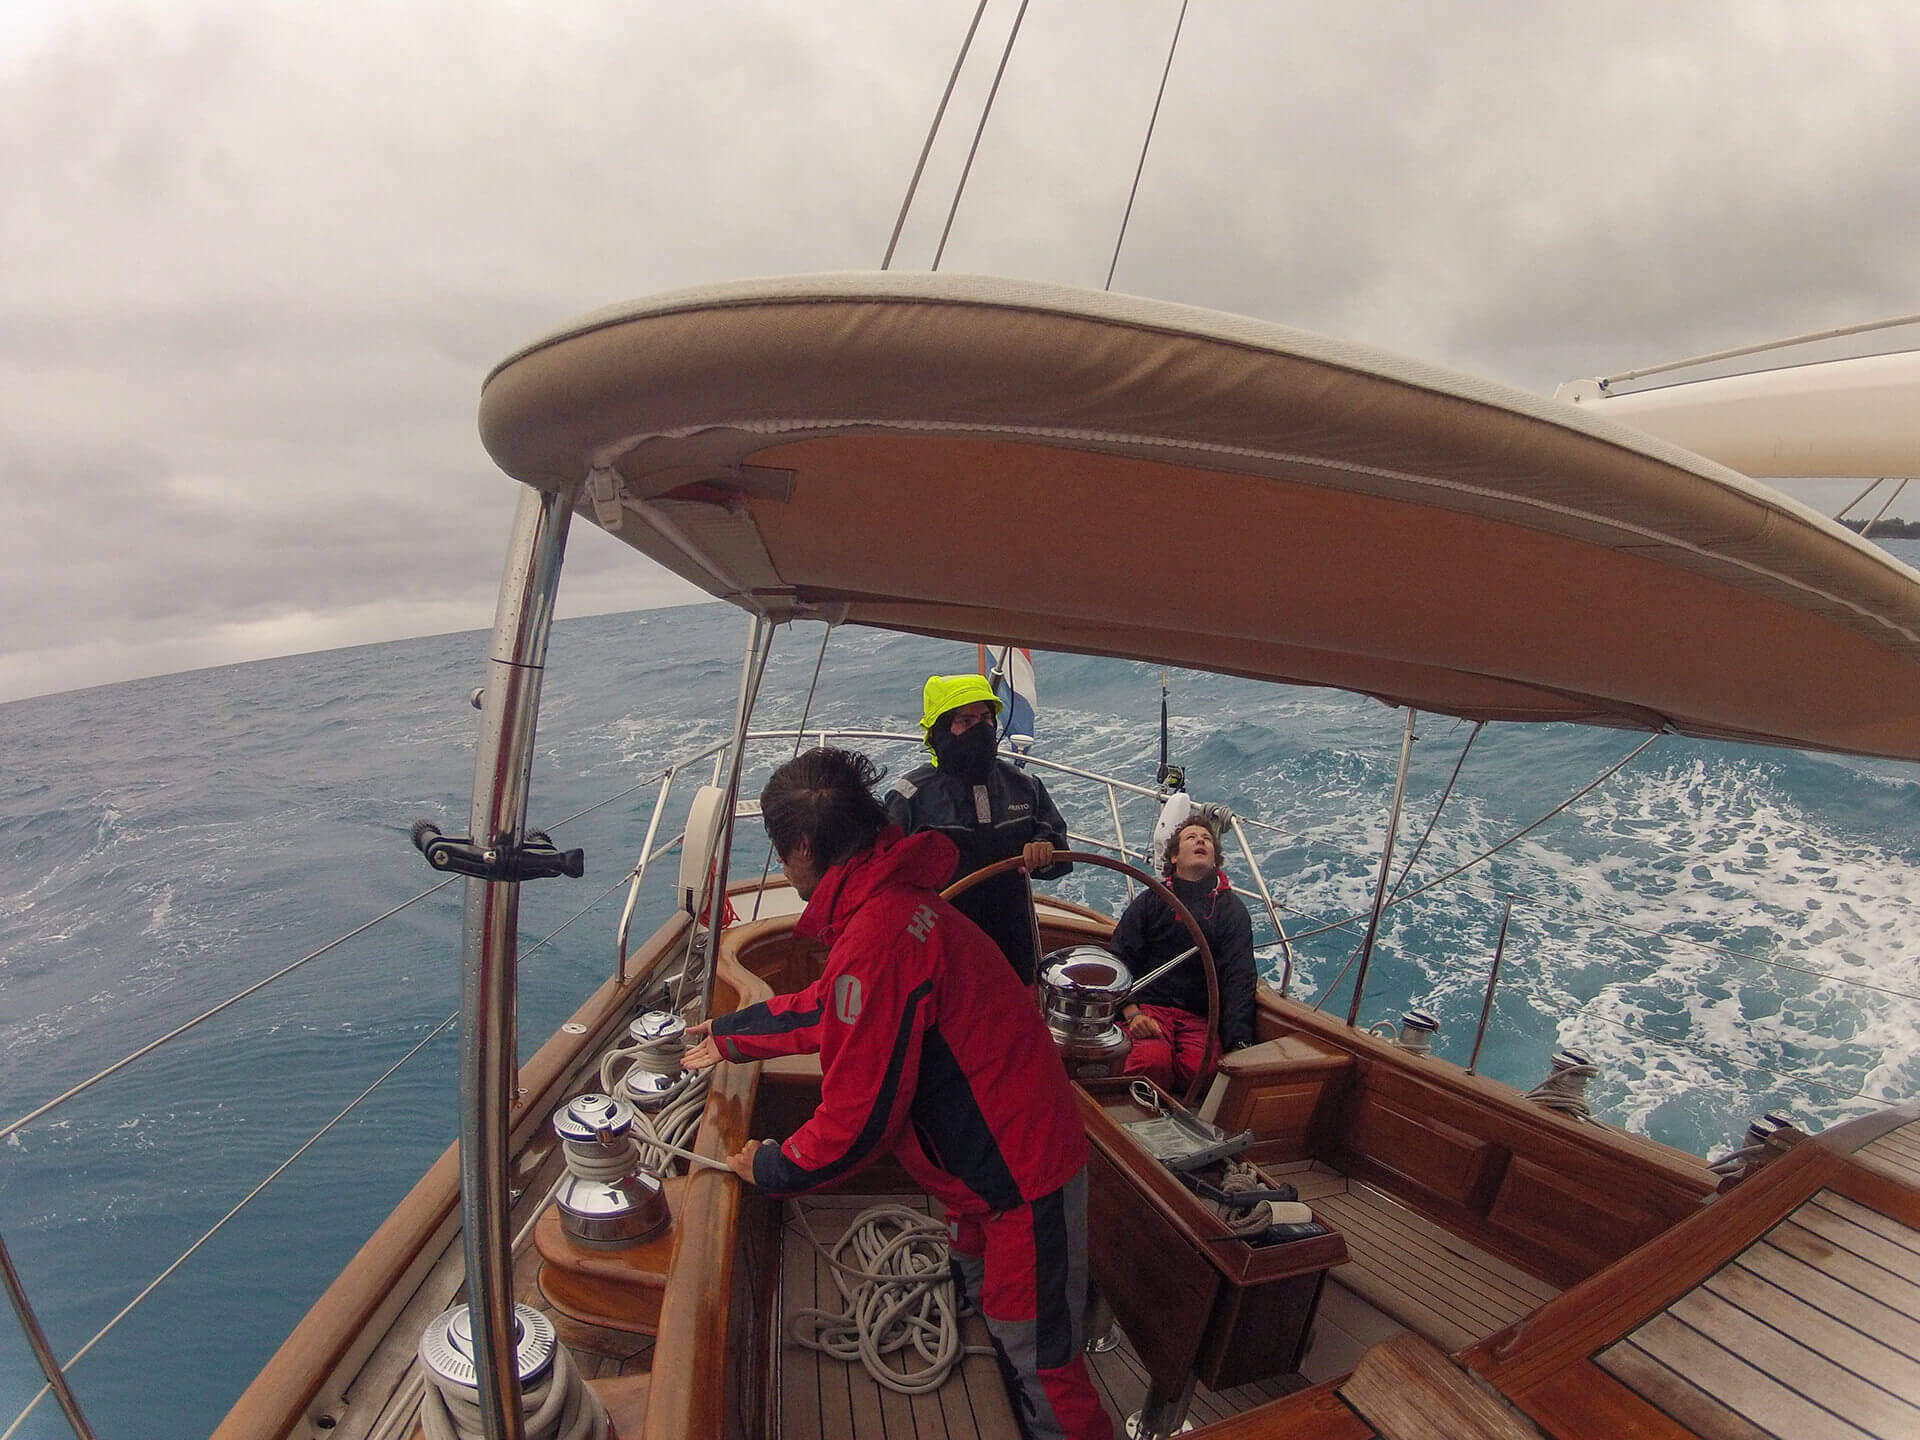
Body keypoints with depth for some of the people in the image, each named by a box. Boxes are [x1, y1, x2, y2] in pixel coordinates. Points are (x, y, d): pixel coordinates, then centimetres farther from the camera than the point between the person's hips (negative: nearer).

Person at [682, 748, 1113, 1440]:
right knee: (982, 1300, 29)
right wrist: (730, 1037, 30)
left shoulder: (877, 935, -31)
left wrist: (773, 1168, -5)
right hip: (1002, 1157, 10)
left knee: (1037, 1361, 8)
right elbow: (833, 1007, 19)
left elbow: (861, 1113, -24)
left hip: (1021, 1178, -10)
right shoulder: (894, 897, 3)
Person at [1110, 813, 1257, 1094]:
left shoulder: (1232, 911, 15)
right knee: (1153, 1061, -34)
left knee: (1204, 1069, -32)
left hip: (1200, 1017, 1)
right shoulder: (1151, 900, 13)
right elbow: (1119, 958, 7)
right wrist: (1131, 1012, -11)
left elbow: (1239, 979, 4)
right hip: (1148, 1005, -1)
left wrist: (1240, 1042, -11)